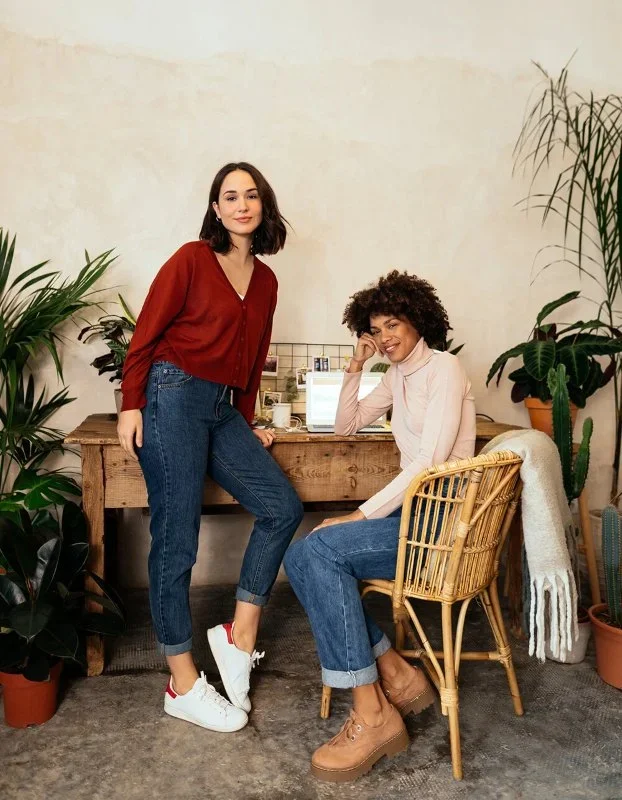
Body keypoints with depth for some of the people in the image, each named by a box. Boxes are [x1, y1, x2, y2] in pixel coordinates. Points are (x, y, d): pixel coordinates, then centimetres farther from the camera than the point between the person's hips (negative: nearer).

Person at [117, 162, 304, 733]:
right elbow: (145, 334, -5)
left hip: (223, 408, 7)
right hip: (174, 396, -7)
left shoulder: (265, 281, 15)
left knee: (283, 506, -4)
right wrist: (131, 406, -10)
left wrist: (246, 424, 19)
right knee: (176, 540, -4)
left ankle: (240, 635, 8)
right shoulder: (192, 260, -2)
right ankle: (183, 685, 6)